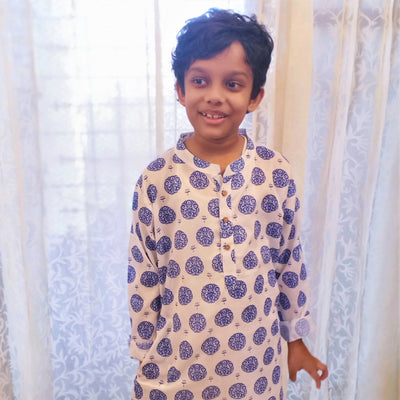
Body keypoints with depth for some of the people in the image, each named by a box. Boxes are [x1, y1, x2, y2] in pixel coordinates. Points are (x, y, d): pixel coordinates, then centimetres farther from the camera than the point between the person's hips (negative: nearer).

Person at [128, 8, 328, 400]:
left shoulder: (276, 172, -8)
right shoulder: (157, 178, -12)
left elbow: (291, 262, 2)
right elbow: (142, 279, -5)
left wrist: (297, 341, 10)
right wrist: (145, 360, 2)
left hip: (256, 361, 2)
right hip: (178, 364, -1)